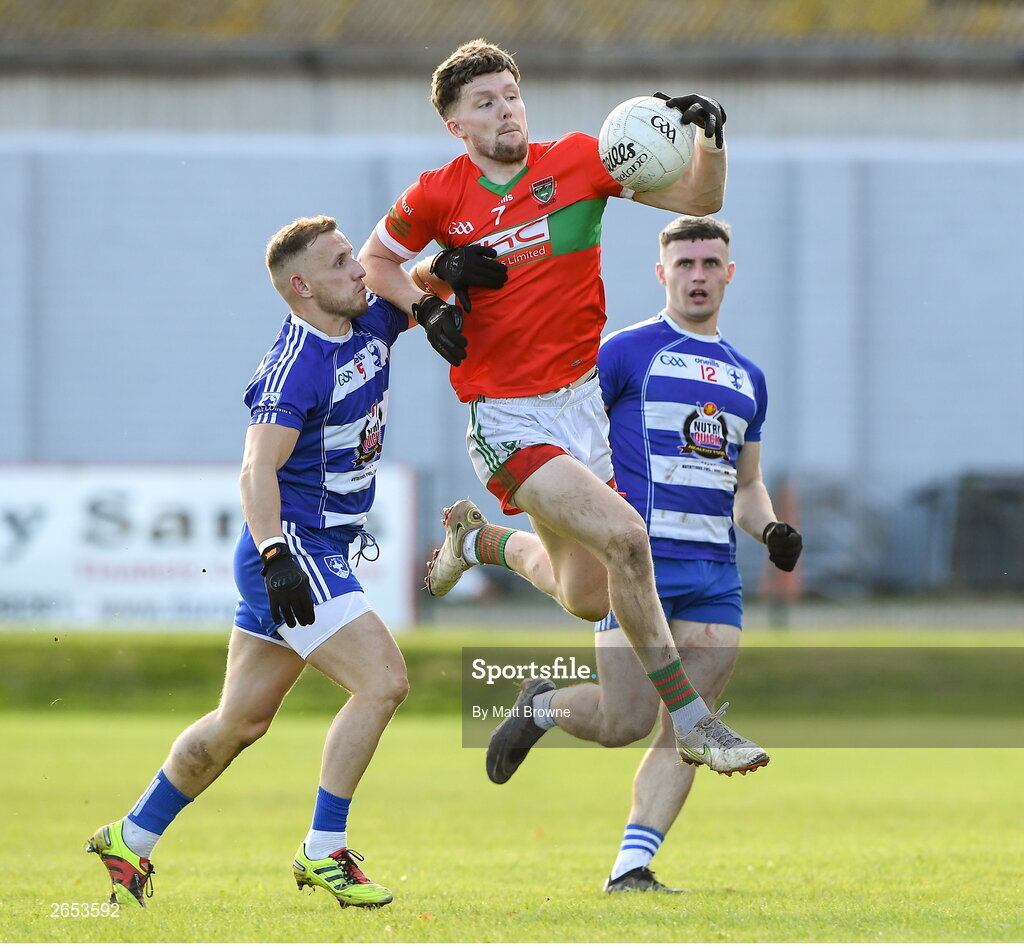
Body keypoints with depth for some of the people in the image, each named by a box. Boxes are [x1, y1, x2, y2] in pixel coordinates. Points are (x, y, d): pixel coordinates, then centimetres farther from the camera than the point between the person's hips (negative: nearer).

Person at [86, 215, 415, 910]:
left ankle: (130, 841, 27)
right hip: (292, 548, -9)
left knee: (241, 722, 15)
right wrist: (277, 556, -41)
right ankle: (323, 854, -12)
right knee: (383, 680, -18)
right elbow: (257, 470, -28)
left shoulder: (371, 325, 5)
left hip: (319, 551, 9)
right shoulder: (295, 365, -19)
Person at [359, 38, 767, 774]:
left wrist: (711, 139, -23)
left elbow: (698, 200, -5)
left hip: (582, 398, 4)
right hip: (507, 419, -4)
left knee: (588, 598, 14)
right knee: (625, 534, -25)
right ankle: (691, 722, -15)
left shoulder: (578, 161, -3)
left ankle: (478, 538, 45)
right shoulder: (438, 197, -7)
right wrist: (427, 305, -6)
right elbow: (375, 259, 11)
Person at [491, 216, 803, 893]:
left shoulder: (748, 378, 19)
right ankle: (542, 707, 19)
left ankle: (632, 866, -1)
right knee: (627, 720, -11)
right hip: (639, 558, -5)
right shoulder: (625, 352, 2)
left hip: (716, 569, 5)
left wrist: (772, 530, 7)